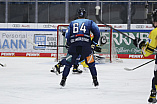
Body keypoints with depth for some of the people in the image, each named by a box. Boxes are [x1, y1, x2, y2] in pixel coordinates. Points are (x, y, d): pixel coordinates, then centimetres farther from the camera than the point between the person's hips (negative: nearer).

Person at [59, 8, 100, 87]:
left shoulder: (72, 23, 24)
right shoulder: (89, 22, 18)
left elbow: (67, 35, 16)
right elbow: (97, 31, 6)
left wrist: (69, 44, 27)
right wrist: (94, 43, 14)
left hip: (73, 44, 1)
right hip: (85, 43, -1)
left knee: (68, 63, 13)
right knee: (91, 63, 11)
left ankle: (63, 79, 10)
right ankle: (95, 80, 6)